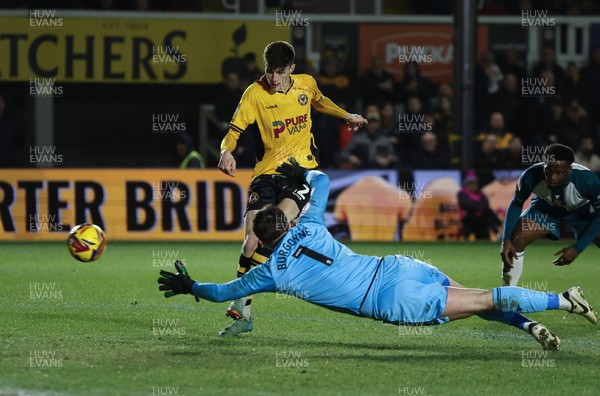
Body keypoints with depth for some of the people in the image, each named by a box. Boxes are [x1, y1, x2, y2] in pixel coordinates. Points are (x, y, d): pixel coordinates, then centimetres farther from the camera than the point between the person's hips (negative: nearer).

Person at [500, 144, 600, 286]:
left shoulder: (588, 180, -39)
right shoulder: (531, 176, -35)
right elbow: (516, 204, -15)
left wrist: (577, 248, -32)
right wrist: (506, 240, -26)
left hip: (582, 211, 0)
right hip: (546, 208, 1)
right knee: (515, 241, -20)